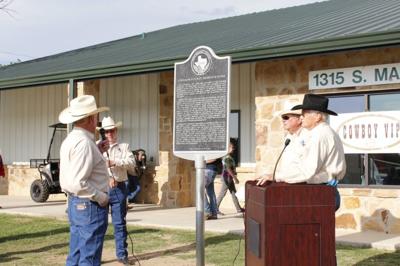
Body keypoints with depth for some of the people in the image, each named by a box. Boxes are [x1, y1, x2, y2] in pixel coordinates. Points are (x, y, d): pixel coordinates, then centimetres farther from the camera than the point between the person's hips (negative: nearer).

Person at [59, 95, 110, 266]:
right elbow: (78, 183, -25)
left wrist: (97, 152, 12)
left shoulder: (69, 140, 11)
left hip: (74, 204, 10)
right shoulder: (84, 143, -20)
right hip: (90, 206, -10)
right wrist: (102, 197, -14)